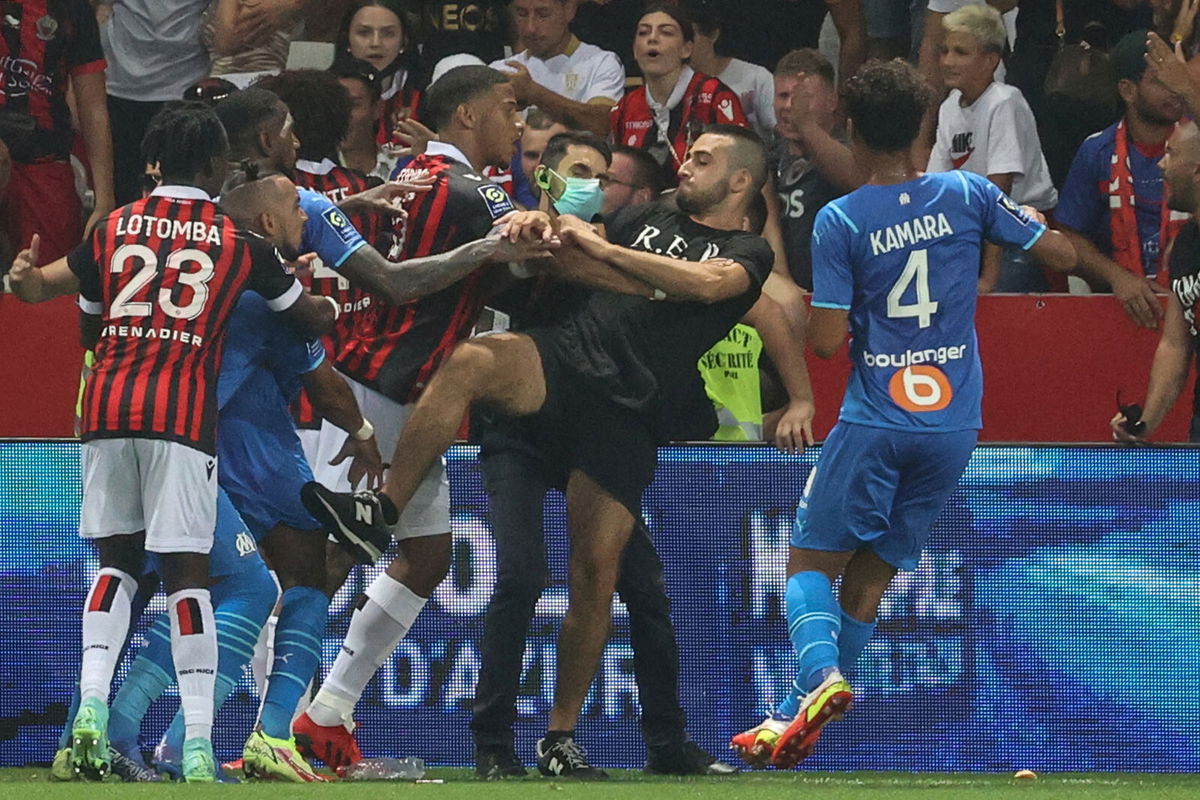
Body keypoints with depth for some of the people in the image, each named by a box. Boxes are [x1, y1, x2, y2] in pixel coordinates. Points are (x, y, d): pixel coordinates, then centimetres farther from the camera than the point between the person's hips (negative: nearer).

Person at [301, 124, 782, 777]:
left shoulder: (747, 252, 8)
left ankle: (560, 737, 6)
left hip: (625, 414, -3)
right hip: (565, 353, 3)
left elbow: (705, 283, -13)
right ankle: (381, 509, -30)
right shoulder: (648, 221, 23)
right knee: (471, 362, -31)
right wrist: (538, 228, 0)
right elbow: (570, 253, 24)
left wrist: (602, 249, -14)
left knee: (596, 574, -6)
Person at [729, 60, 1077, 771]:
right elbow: (1062, 254, 4)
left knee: (811, 562, 7)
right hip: (954, 425, 3)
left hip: (875, 422, -3)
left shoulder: (840, 222, -7)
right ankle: (796, 724, 11)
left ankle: (821, 675, -22)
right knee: (871, 579, 11)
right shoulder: (967, 194, 0)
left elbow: (827, 340, -10)